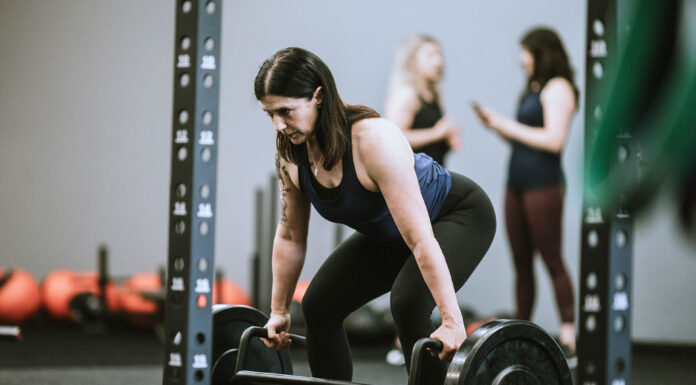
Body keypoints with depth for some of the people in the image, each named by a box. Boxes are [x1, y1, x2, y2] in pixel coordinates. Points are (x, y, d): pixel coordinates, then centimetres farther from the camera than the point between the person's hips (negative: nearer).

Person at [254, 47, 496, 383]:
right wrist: (278, 312, 4)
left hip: (459, 214, -8)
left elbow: (421, 239, -39)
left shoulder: (375, 140, -37)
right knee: (318, 305, -1)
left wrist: (451, 321, -40)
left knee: (407, 303, -31)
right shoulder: (291, 155, -15)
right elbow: (289, 237, 0)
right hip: (387, 235, 8)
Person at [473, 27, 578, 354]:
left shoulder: (558, 87, -7)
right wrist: (495, 125, 6)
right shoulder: (533, 88, 19)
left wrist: (509, 126, -10)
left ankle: (569, 336, -7)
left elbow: (554, 140, -17)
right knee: (521, 262, 8)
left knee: (552, 259, -8)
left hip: (544, 184, -8)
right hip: (517, 183, 8)